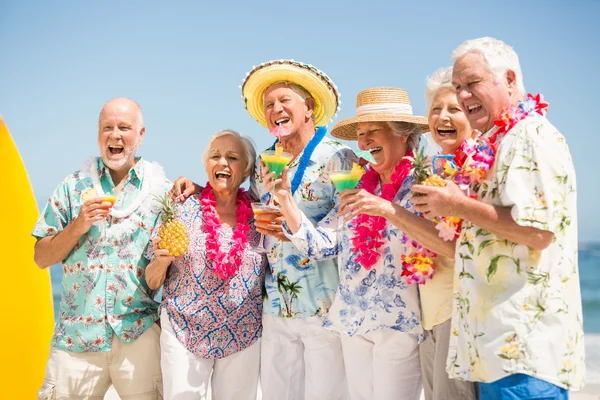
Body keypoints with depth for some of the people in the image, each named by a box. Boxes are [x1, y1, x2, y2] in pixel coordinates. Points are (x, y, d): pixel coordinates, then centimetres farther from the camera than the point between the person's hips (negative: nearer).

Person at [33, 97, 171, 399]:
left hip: (140, 336, -1)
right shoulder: (73, 187, 6)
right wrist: (79, 225, -10)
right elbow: (41, 258, 6)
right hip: (76, 336, 1)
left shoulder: (162, 191, 4)